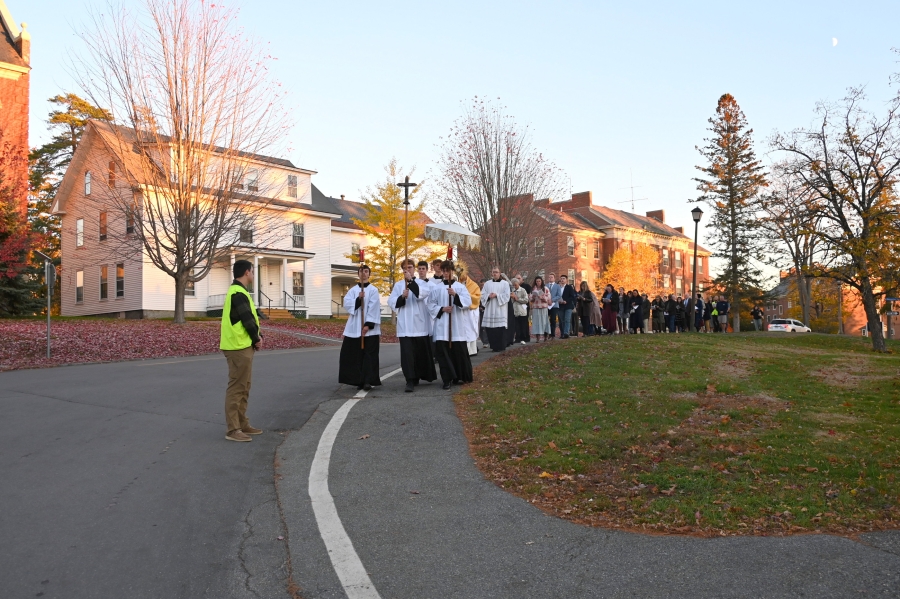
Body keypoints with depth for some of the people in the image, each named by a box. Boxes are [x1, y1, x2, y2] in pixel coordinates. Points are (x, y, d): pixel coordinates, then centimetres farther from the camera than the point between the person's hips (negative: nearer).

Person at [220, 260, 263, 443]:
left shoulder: (238, 291, 17)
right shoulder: (238, 293, -16)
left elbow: (252, 317, 16)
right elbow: (247, 320, -18)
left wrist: (257, 337, 4)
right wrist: (256, 338, -4)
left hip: (243, 346, 10)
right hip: (239, 347, -10)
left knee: (243, 387, 15)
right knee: (236, 388, -6)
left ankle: (242, 424, 22)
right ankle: (232, 429, -2)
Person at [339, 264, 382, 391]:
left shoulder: (373, 290, 1)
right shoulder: (353, 290, 10)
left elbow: (374, 308, -7)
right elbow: (346, 304, -3)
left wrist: (368, 324, -15)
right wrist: (358, 299, -19)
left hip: (369, 327, -3)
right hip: (354, 327, 3)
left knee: (369, 354, -5)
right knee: (355, 354, 4)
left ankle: (368, 381, -4)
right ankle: (359, 380, 14)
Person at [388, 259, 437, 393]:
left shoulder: (422, 283, 3)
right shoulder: (398, 285, 10)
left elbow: (423, 294, -18)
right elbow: (391, 302, 4)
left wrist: (411, 280, -23)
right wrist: (402, 297, -14)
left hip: (420, 324, -1)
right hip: (404, 325, 1)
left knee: (421, 352, 8)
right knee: (407, 353, -7)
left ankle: (417, 376, 28)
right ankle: (410, 381, -6)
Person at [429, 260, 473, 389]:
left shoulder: (460, 286, 4)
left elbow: (468, 302, -7)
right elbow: (431, 304, 7)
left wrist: (455, 295, -21)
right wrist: (442, 309, -9)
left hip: (458, 325, -1)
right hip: (442, 326, 1)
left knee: (459, 351, 3)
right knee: (443, 351, -4)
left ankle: (461, 377, 19)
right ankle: (447, 379, 2)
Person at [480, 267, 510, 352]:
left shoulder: (504, 283, 6)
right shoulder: (487, 284, 15)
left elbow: (506, 296, -4)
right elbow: (482, 295, 8)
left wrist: (496, 295, -14)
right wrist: (489, 296, -12)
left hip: (500, 310, -3)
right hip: (489, 310, 3)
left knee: (500, 329, -7)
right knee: (490, 329, -1)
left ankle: (501, 346, 1)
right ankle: (493, 346, 9)